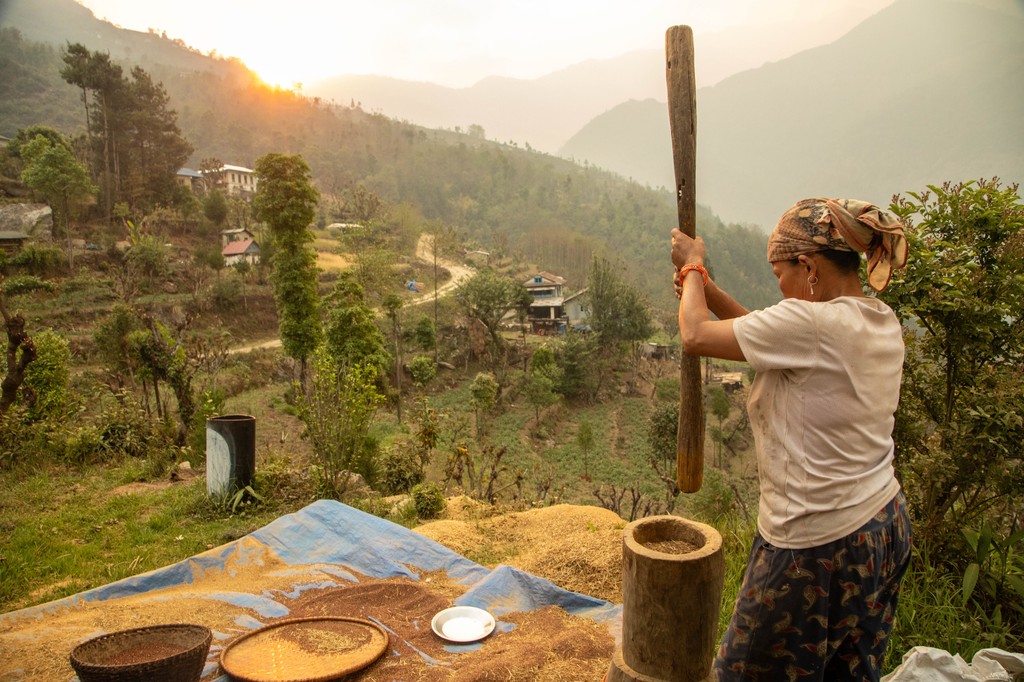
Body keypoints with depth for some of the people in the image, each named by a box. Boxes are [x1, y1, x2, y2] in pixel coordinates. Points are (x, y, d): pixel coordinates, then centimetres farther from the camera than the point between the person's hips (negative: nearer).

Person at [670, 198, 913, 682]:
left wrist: (692, 267, 1)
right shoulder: (881, 322, 1)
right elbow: (774, 341, 12)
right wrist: (707, 290, 9)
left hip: (817, 546, -9)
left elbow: (696, 335, -17)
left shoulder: (813, 323, -26)